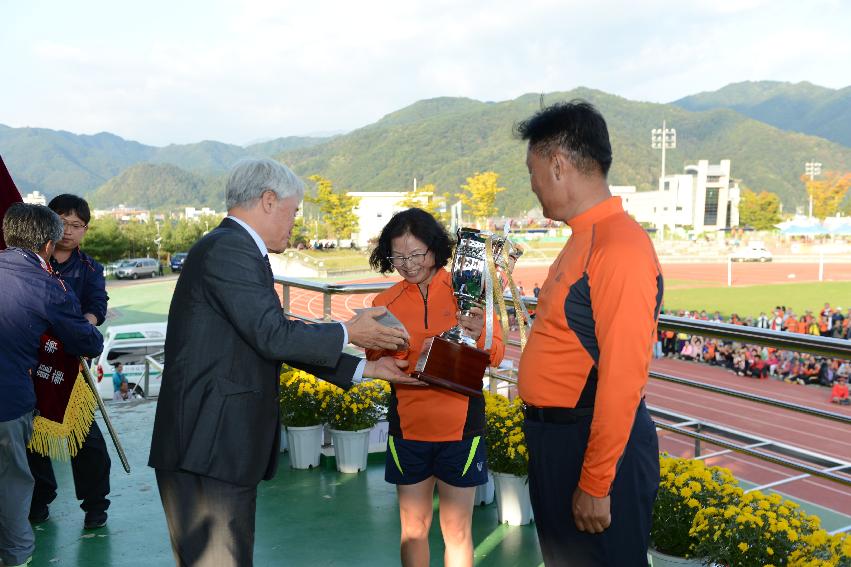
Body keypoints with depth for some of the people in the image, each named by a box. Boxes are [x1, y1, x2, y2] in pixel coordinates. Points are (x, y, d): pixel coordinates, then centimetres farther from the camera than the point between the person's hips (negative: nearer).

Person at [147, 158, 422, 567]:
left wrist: (367, 369, 18)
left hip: (223, 445, 10)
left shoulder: (237, 250, 17)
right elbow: (274, 337, -21)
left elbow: (282, 341, 18)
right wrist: (349, 332, -6)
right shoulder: (227, 249, -15)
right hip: (207, 448, -10)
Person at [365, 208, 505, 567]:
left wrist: (478, 337, -25)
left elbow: (496, 355, -3)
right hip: (408, 424, 2)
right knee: (413, 525, 13)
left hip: (460, 424, -2)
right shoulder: (386, 303, 3)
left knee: (457, 528, 7)